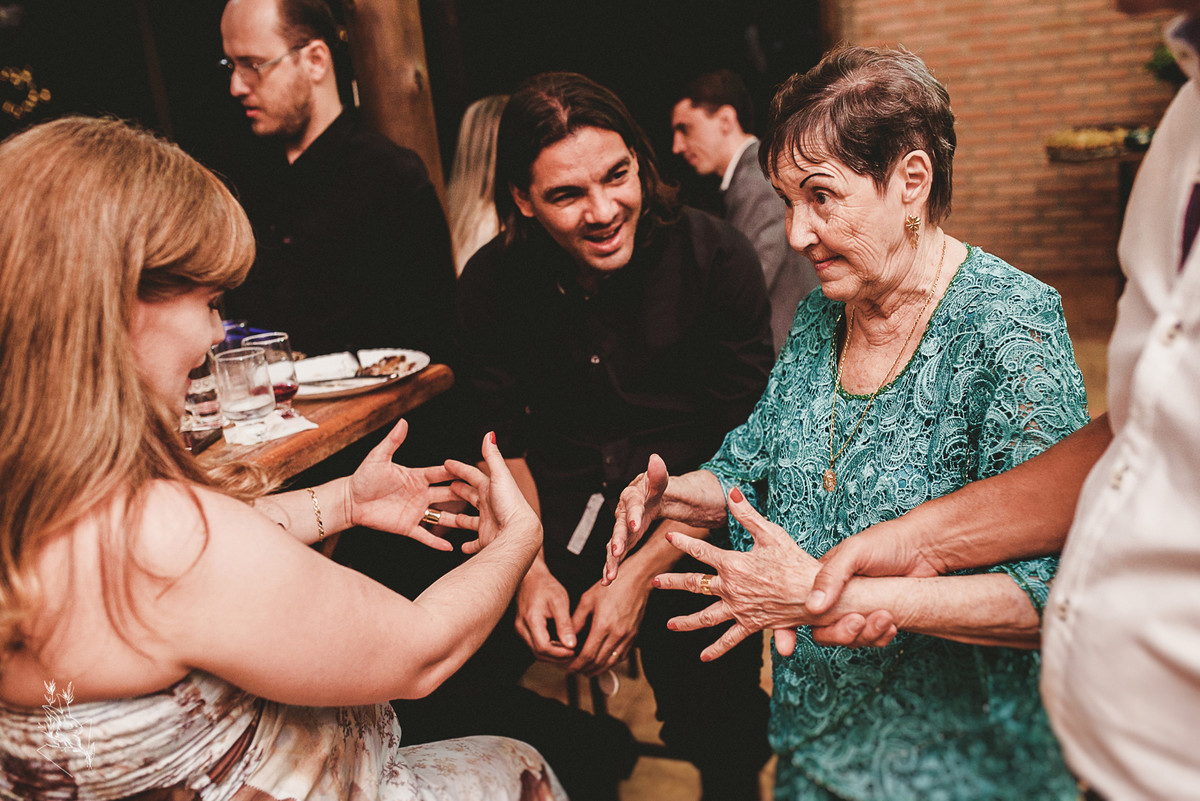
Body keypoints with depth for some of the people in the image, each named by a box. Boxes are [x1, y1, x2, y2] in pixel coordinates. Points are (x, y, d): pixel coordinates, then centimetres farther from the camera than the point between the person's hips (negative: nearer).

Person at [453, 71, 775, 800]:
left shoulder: (718, 260, -11)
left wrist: (642, 574, -18)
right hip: (564, 501, 3)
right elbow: (503, 438, 4)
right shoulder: (494, 282, -4)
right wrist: (530, 568, -11)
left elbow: (740, 446, -9)